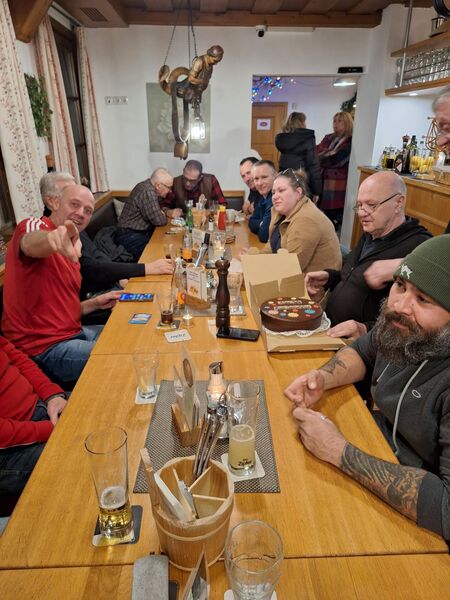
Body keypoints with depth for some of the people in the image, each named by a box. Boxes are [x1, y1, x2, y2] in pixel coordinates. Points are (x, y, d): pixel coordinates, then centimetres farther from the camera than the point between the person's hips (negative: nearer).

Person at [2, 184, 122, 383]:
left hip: (73, 333, 9)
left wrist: (96, 303, 3)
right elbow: (30, 242, -38)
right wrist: (52, 237, -60)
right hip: (45, 349, -9)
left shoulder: (70, 251, 14)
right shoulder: (34, 225, -10)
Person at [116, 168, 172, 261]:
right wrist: (164, 216, 1)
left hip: (138, 232, 10)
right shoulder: (148, 192, -21)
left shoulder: (146, 186, 9)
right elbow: (159, 221, -21)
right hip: (130, 237, -10)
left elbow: (156, 210, 23)